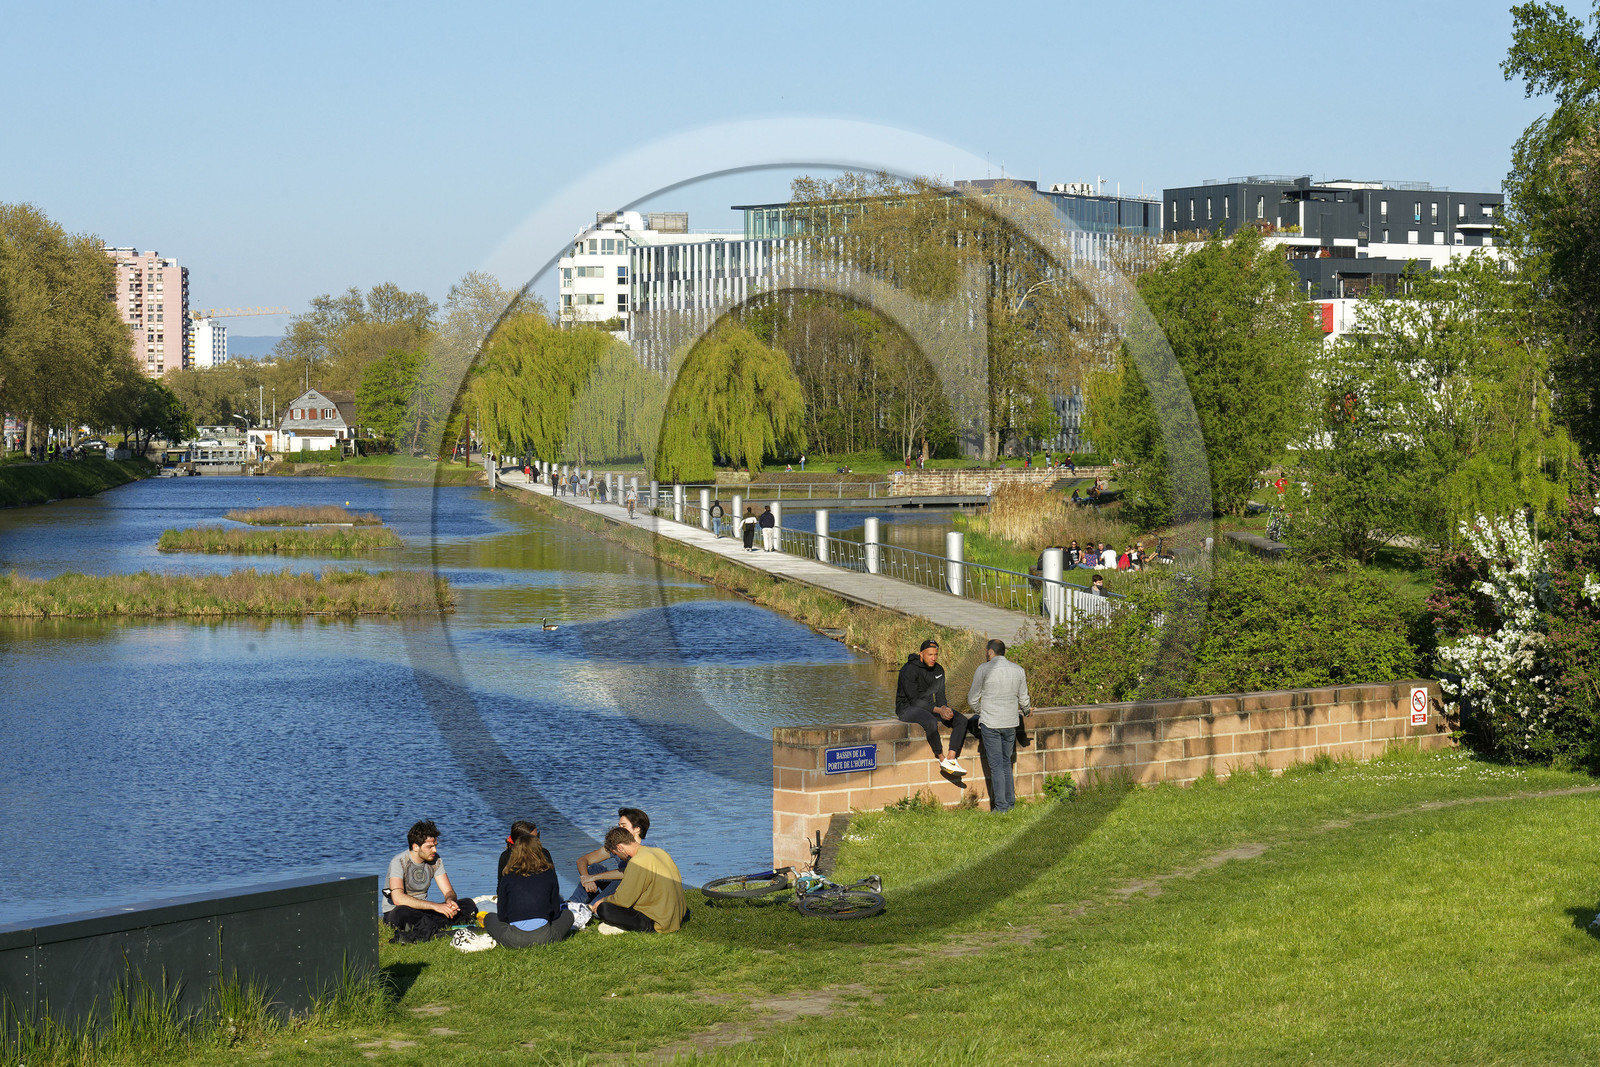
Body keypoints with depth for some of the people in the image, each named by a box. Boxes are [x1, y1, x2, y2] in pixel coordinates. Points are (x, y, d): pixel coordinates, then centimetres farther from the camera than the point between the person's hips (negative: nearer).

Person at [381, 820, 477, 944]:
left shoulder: (435, 860, 2)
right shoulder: (399, 862, -18)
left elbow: (448, 891, 4)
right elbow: (398, 899, -32)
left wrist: (450, 901, -23)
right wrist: (435, 906, -36)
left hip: (422, 911, 7)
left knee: (469, 906, -15)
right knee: (401, 913, -44)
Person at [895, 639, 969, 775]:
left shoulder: (938, 670, 4)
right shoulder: (909, 670, -19)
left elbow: (940, 695, 7)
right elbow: (914, 700, -22)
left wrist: (944, 708, -17)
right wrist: (938, 710, -28)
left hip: (928, 707, 8)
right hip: (907, 708, -8)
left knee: (961, 720, -10)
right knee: (931, 722, -39)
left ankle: (951, 759, -20)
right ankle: (942, 760, -24)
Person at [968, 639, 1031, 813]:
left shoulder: (984, 669, -8)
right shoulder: (1018, 670, 5)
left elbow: (972, 699, -1)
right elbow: (1023, 699, 11)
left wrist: (979, 708, 20)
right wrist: (1027, 710, 33)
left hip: (990, 722, -4)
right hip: (1011, 722, 4)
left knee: (996, 765, -2)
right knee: (1006, 763, 15)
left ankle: (1001, 806, -3)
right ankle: (1010, 803, 14)